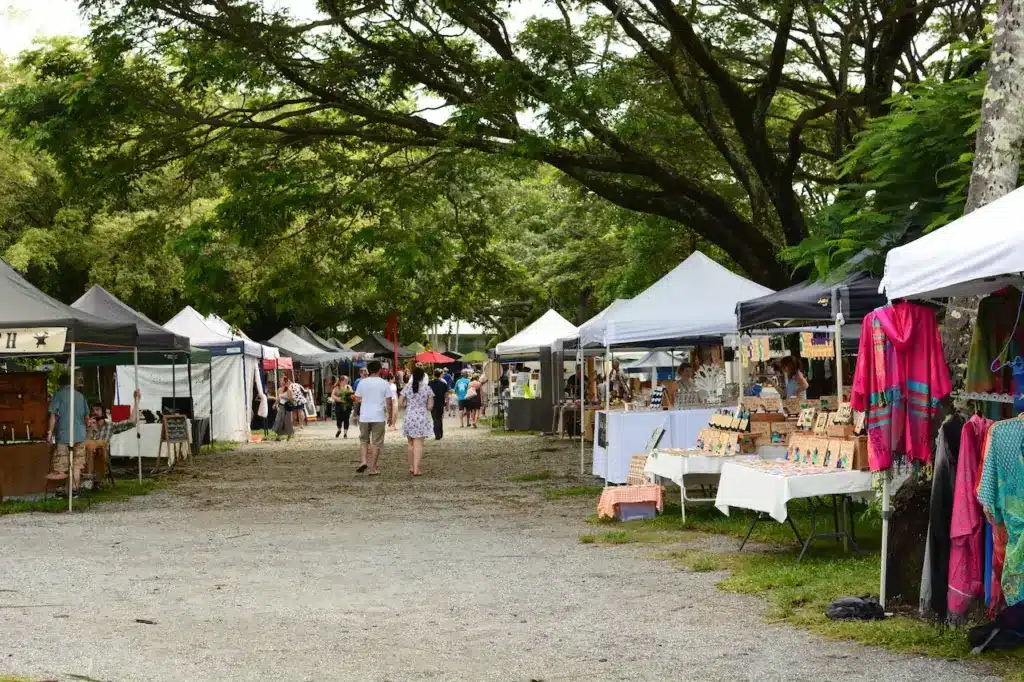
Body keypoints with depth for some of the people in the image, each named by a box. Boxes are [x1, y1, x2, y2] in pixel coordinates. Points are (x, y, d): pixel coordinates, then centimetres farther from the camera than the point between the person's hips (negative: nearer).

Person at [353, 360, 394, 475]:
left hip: (364, 417, 2)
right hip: (379, 417, -2)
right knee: (376, 443, 4)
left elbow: (357, 400, 6)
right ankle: (373, 468, 5)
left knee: (364, 440, 17)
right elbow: (389, 402, -3)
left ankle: (363, 461, -2)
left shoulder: (362, 383, 1)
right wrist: (390, 416, 8)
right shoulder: (384, 384, -3)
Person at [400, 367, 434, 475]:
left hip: (409, 418, 2)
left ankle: (411, 468, 18)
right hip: (422, 418, -2)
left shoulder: (407, 387, -1)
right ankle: (416, 469, -11)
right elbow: (430, 406, -5)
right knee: (418, 444, -3)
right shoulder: (427, 389, -5)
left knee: (411, 444, 14)